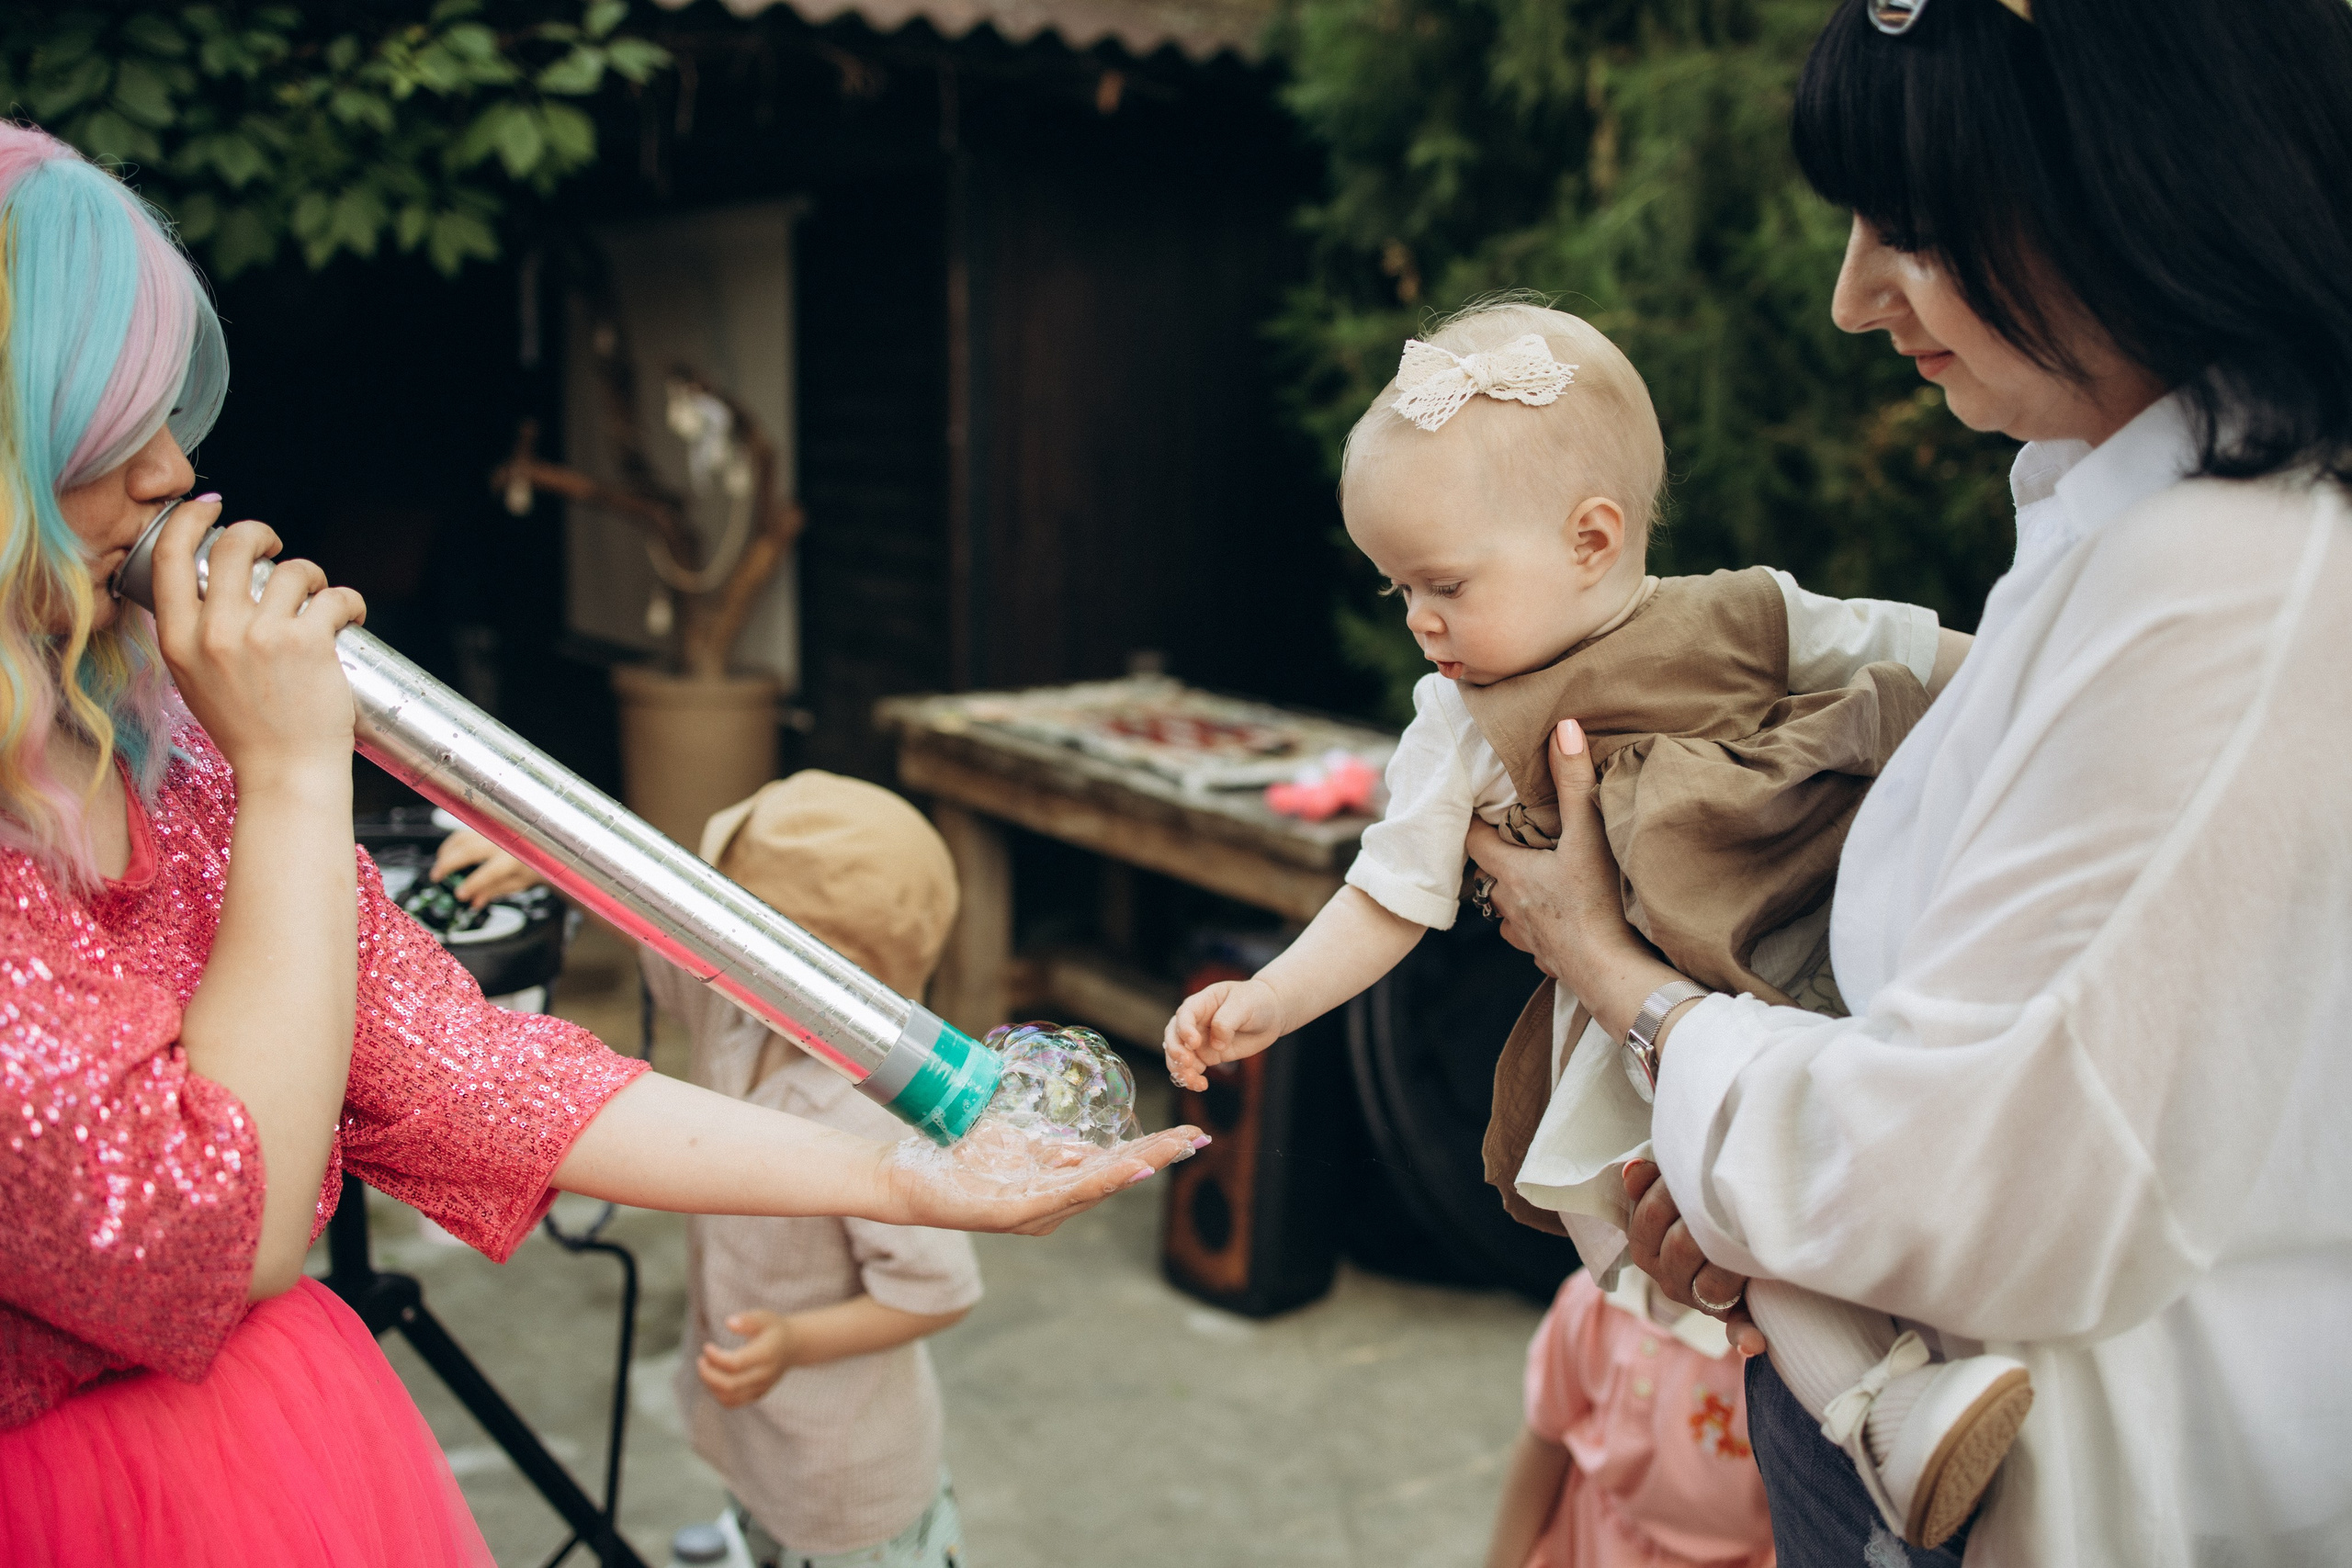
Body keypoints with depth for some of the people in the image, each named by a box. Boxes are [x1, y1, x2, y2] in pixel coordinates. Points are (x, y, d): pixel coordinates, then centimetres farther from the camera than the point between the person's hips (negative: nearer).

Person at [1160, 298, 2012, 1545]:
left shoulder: (1745, 619, 6)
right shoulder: (1464, 725, 11)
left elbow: (1933, 668, 13)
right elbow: (1392, 894, 14)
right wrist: (1268, 1001, 7)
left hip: (1834, 952, 1)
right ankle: (1884, 1401, -23)